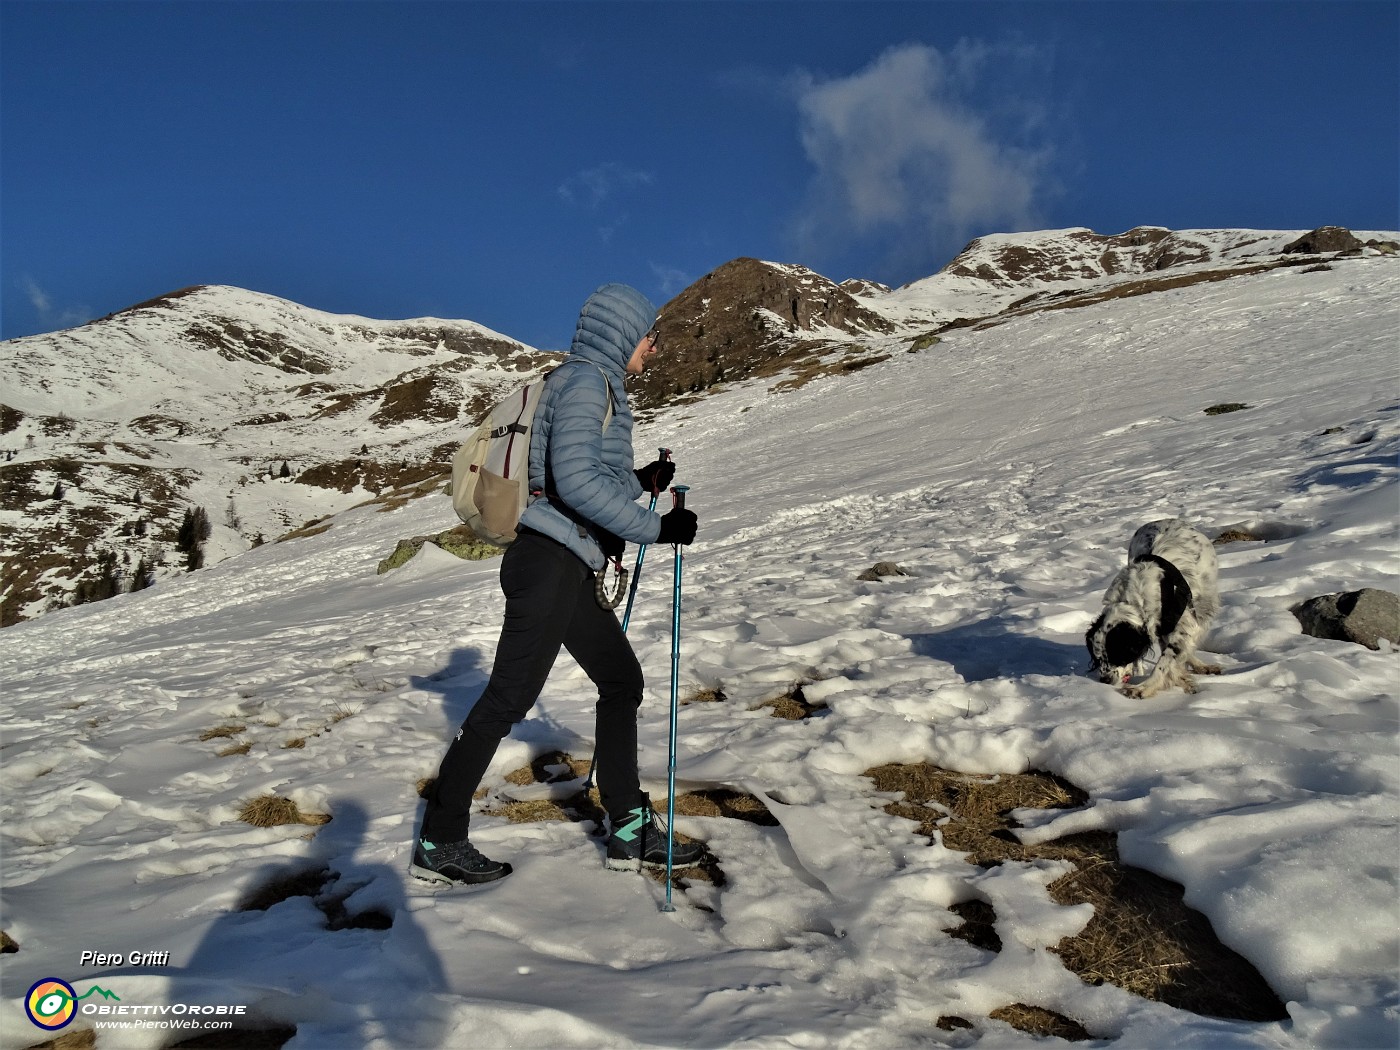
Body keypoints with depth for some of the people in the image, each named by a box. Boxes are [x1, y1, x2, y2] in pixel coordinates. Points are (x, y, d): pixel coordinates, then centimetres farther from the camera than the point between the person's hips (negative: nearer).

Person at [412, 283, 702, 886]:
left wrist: (640, 481, 17)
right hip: (549, 564, -11)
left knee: (622, 680, 12)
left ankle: (629, 830, 18)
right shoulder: (585, 379, -9)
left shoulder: (596, 385, 21)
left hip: (565, 569, 11)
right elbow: (574, 478, -23)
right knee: (508, 699, -5)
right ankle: (438, 843, 7)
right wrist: (655, 528, -21)